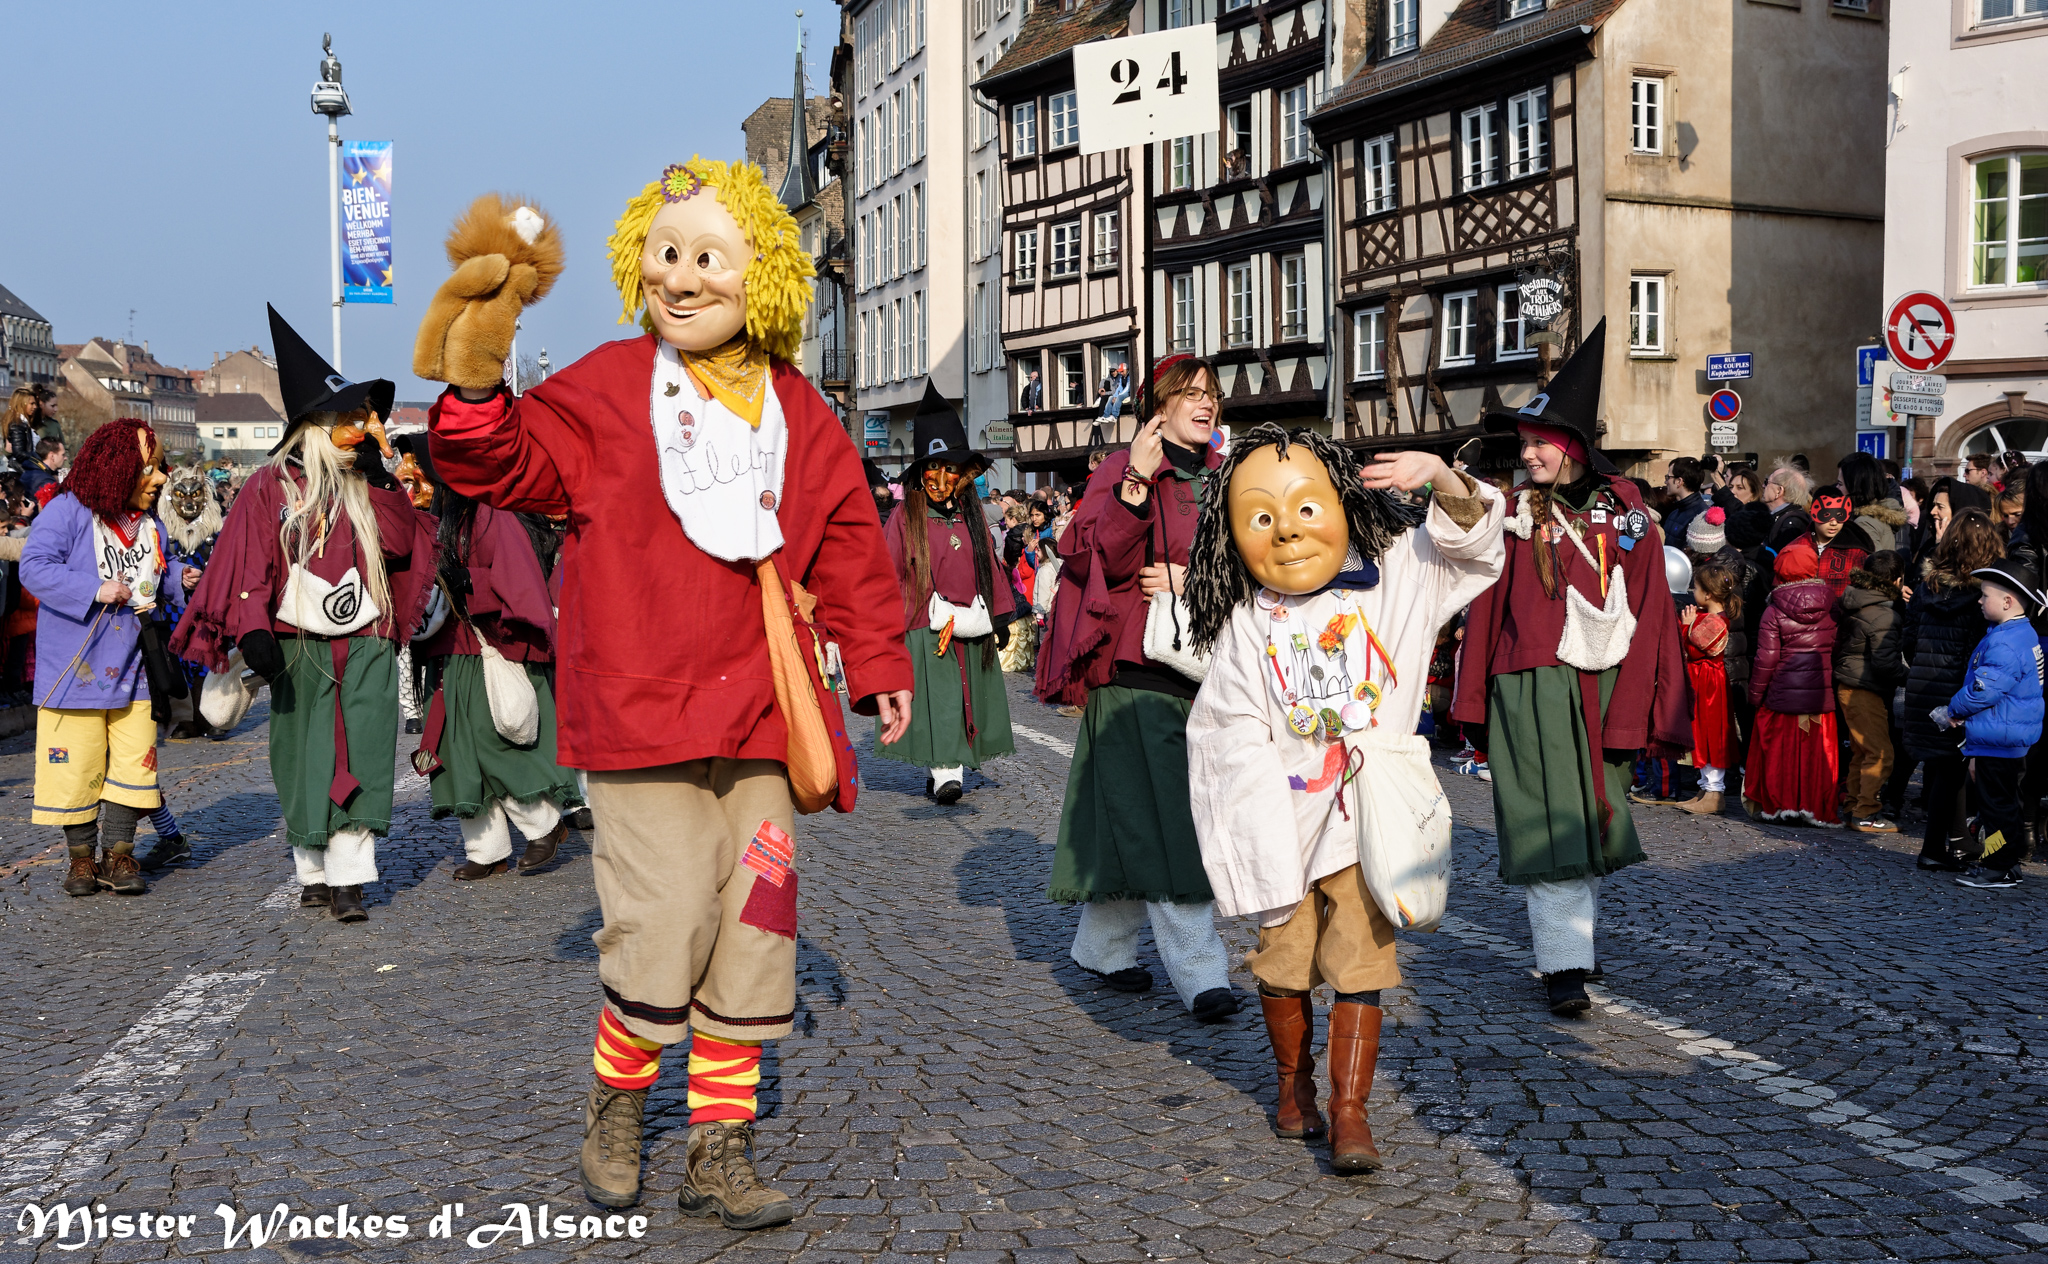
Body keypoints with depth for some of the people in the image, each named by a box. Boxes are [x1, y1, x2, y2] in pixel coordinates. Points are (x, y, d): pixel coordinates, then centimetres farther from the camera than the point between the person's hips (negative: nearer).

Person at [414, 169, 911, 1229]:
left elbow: (849, 546, 16)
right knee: (662, 926, -10)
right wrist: (475, 390, -22)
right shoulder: (604, 390, 2)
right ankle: (615, 1104, 20)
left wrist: (877, 663, 16)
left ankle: (718, 1149, 21)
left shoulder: (799, 416, 11)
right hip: (640, 709, -4)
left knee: (754, 934, 7)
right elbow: (501, 465, -3)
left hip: (758, 719, 4)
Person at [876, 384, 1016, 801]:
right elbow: (889, 576, -3)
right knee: (936, 702, -11)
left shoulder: (971, 516, 12)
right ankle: (943, 772, -12)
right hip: (923, 633, -5)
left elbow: (991, 568, 17)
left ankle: (953, 766, 15)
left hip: (970, 632, 5)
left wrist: (999, 620, 14)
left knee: (965, 701, 6)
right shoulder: (904, 518, -2)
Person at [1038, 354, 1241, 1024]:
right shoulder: (1125, 468, -3)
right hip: (1137, 667, -6)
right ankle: (1201, 974, -5)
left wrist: (1190, 578, -3)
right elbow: (1099, 559, -14)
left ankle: (1101, 945, 26)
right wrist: (1136, 483, -24)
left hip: (1199, 668, 6)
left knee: (1135, 820, 13)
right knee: (1161, 822, -8)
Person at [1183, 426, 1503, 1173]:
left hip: (1367, 818, 0)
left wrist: (1440, 477, -18)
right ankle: (1293, 1083, 34)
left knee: (1360, 965, -1)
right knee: (1283, 960, 12)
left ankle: (1349, 1110, 7)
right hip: (1282, 818, 0)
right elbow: (1239, 730, -4)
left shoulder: (1393, 578, 0)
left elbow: (1472, 543, 1)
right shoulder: (1243, 625, -4)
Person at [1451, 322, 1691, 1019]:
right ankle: (1565, 966, -4)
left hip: (1604, 689, 2)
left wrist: (1644, 702, -2)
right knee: (1549, 823, -6)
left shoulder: (1626, 512, 3)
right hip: (1533, 689, -2)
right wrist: (1476, 701, 1)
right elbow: (1485, 612, 3)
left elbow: (1651, 609, 3)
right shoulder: (1513, 515, 1)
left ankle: (1576, 932, 29)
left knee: (1594, 817, 11)